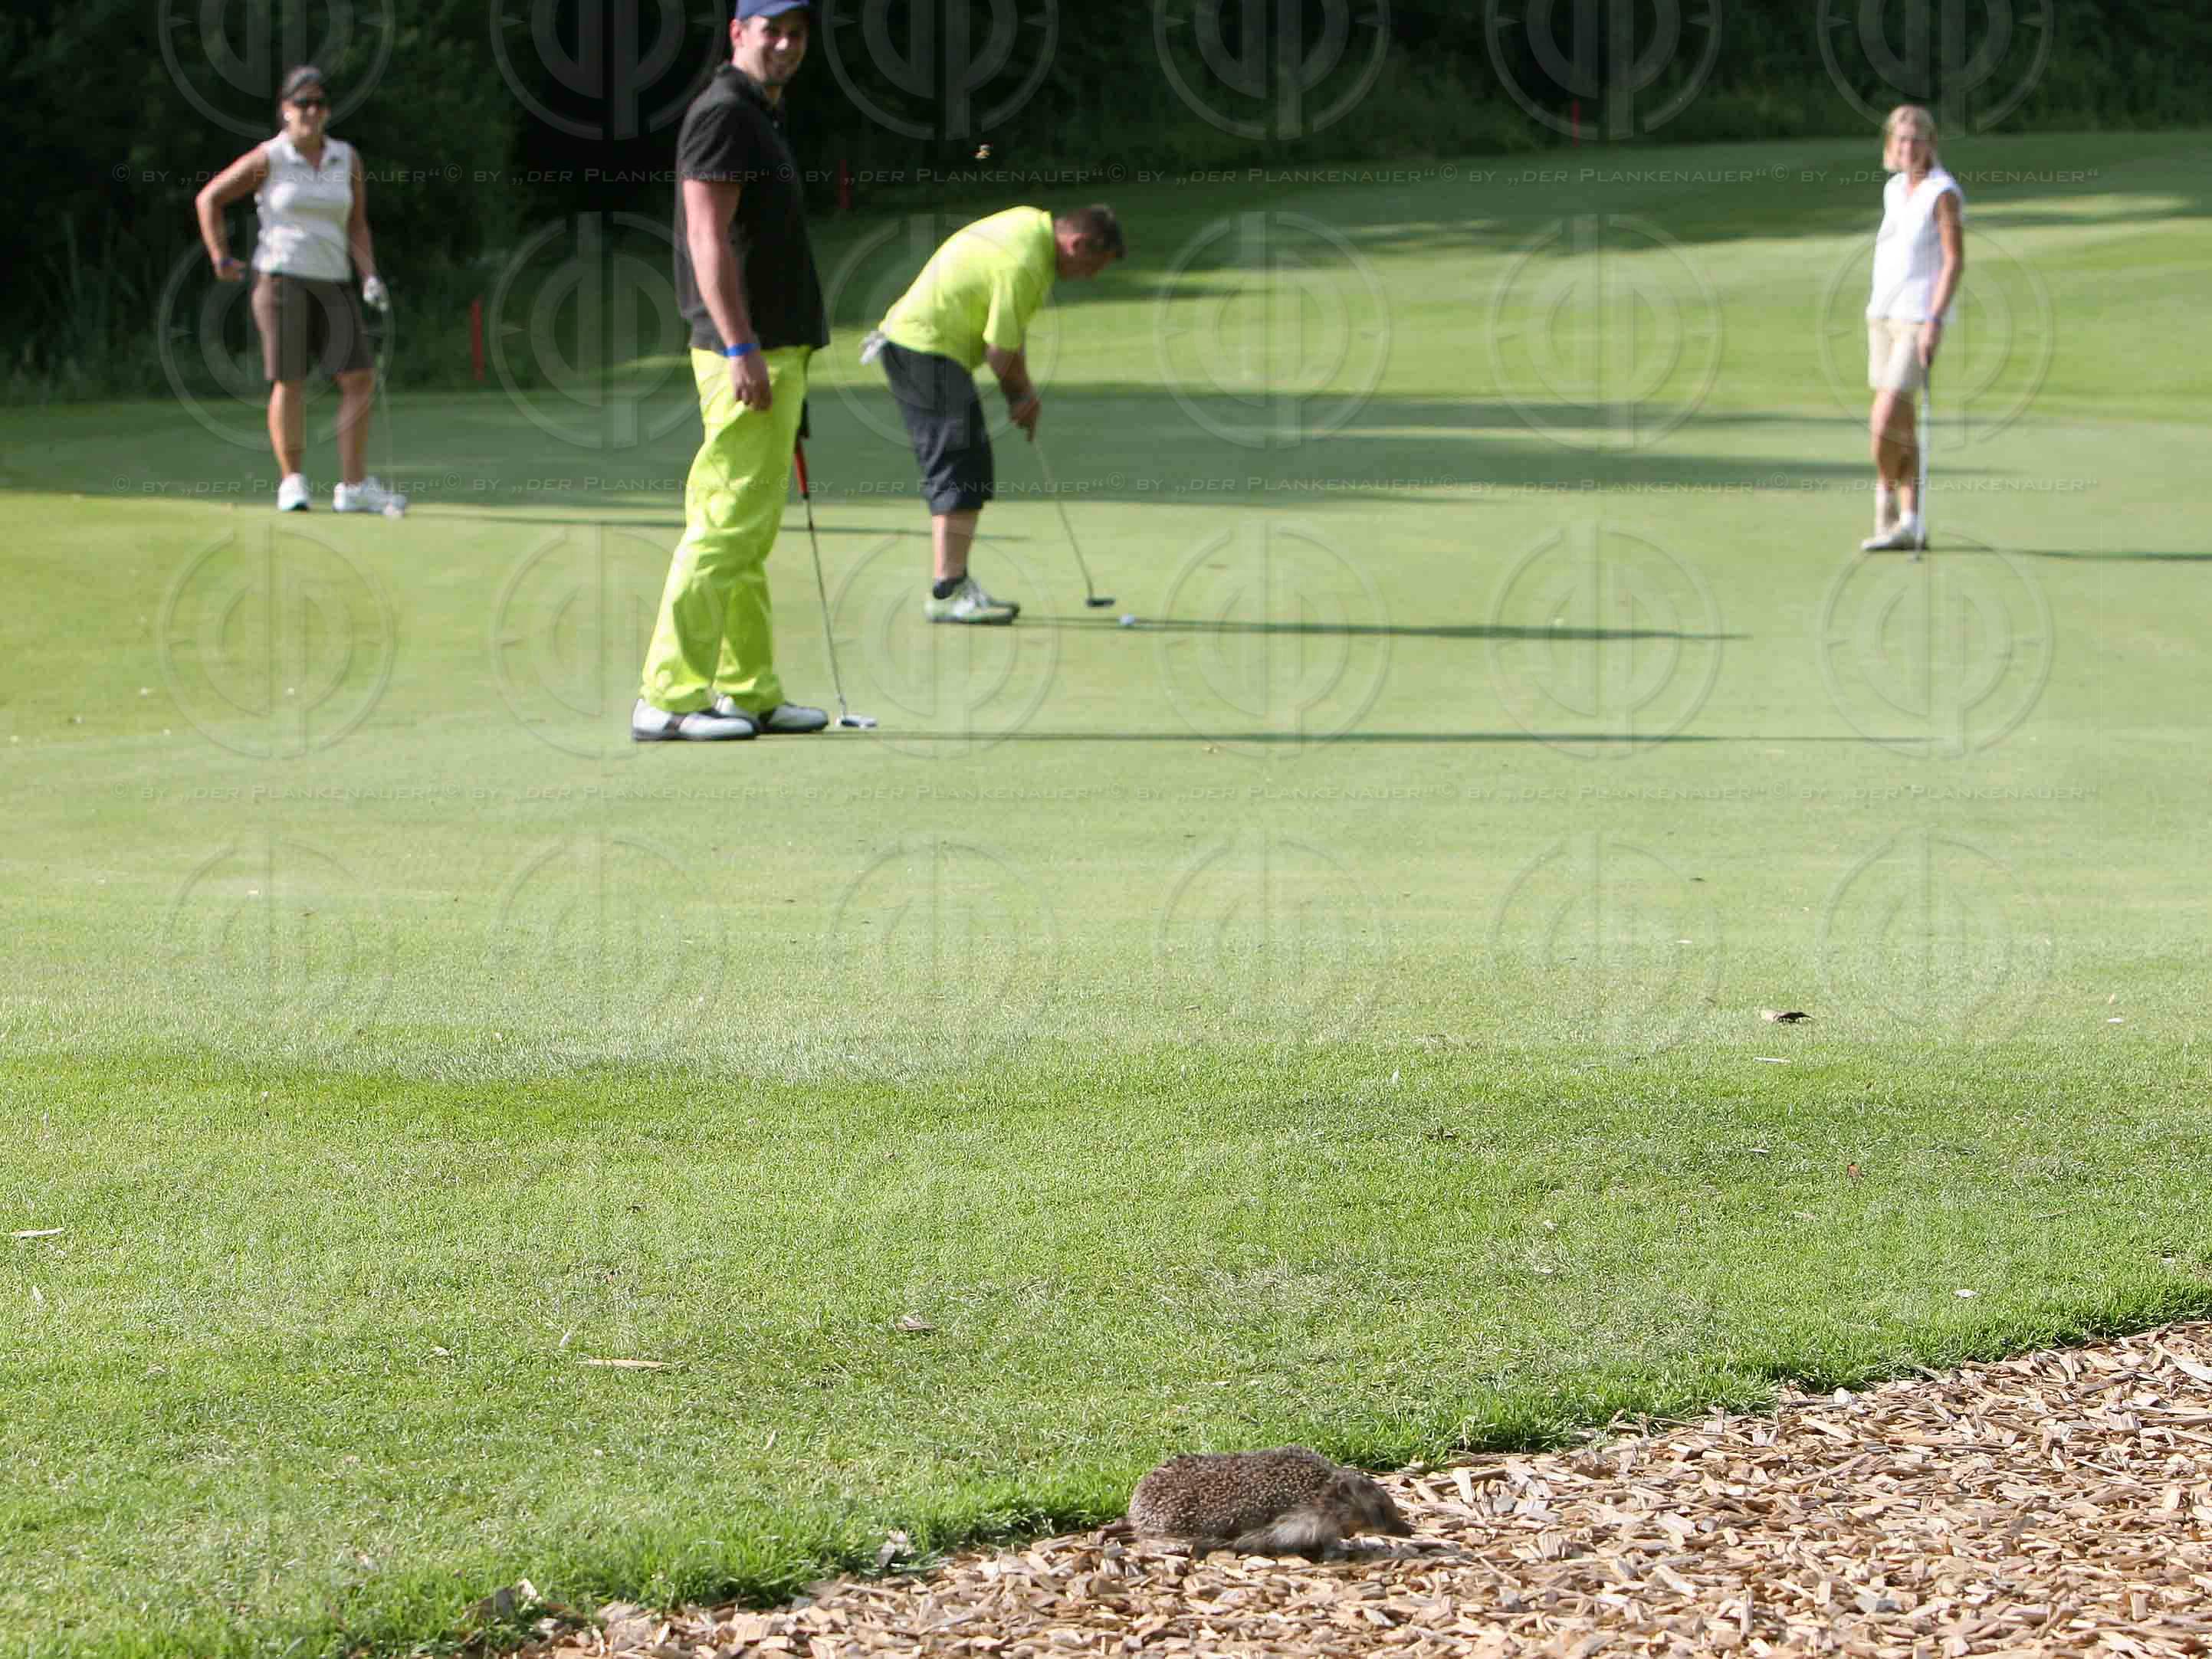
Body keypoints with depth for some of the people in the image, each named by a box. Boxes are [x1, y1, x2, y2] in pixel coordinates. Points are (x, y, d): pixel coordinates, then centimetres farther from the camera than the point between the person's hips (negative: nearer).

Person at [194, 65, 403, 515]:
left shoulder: (347, 159, 10)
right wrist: (220, 257, 4)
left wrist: (369, 277, -1)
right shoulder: (267, 159, -1)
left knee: (360, 379, -6)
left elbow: (357, 226, 13)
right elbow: (208, 198, 7)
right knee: (289, 382, -4)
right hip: (280, 276, -4)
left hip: (332, 282, 4)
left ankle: (354, 487, -1)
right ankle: (292, 482, 8)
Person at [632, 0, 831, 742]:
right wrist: (741, 348, -24)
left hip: (773, 352, 10)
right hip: (747, 351, -10)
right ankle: (669, 697, -12)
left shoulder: (761, 116, 20)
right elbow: (709, 241, -19)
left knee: (749, 532, 12)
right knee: (727, 523, -11)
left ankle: (751, 692, 17)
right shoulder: (723, 113, -11)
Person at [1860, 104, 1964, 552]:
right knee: (1900, 422, 8)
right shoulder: (1894, 190, 12)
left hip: (1918, 318, -8)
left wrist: (1934, 321, -20)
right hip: (1882, 314, 8)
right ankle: (1910, 522, 12)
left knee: (1885, 421, -13)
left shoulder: (1943, 193, -10)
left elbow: (1955, 261, -13)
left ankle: (1886, 509, 6)